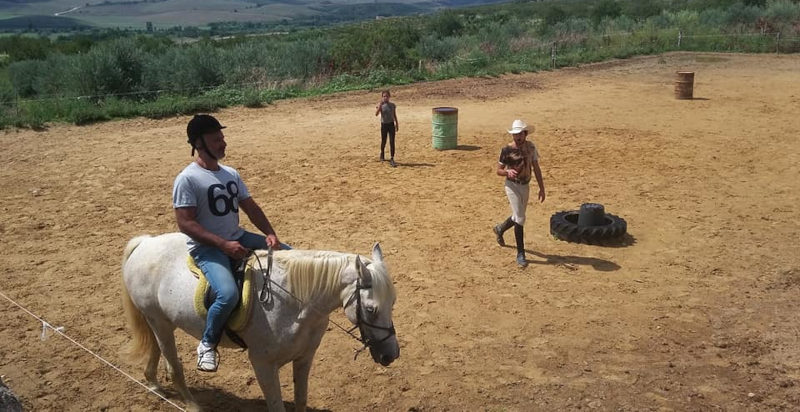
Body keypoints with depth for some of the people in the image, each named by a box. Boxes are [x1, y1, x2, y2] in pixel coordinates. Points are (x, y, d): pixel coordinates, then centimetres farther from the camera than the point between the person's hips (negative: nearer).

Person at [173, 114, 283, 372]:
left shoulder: (231, 174, 10)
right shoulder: (187, 179, -12)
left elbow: (251, 208, 12)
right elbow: (185, 223, -17)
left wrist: (270, 234, -5)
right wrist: (223, 245, -25)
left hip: (237, 238, 8)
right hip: (206, 247, -8)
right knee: (228, 295, -32)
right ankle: (207, 345, -4)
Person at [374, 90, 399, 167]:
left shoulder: (393, 105, 3)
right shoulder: (380, 105, -5)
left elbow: (395, 116, 11)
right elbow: (376, 114, -21)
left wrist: (397, 125, 9)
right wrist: (380, 104, -26)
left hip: (391, 124, 1)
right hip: (384, 125, -1)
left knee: (392, 142, -8)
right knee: (383, 141, 12)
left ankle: (392, 159, -10)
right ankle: (382, 156, 36)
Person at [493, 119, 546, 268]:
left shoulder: (530, 147, -1)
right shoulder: (507, 150, -14)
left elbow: (536, 168, 5)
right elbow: (498, 170, -6)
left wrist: (542, 188, 3)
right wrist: (508, 172, -29)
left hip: (525, 186, 5)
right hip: (513, 186, -5)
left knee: (518, 216, 19)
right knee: (520, 218, -12)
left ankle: (500, 229, 50)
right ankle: (520, 254, -4)